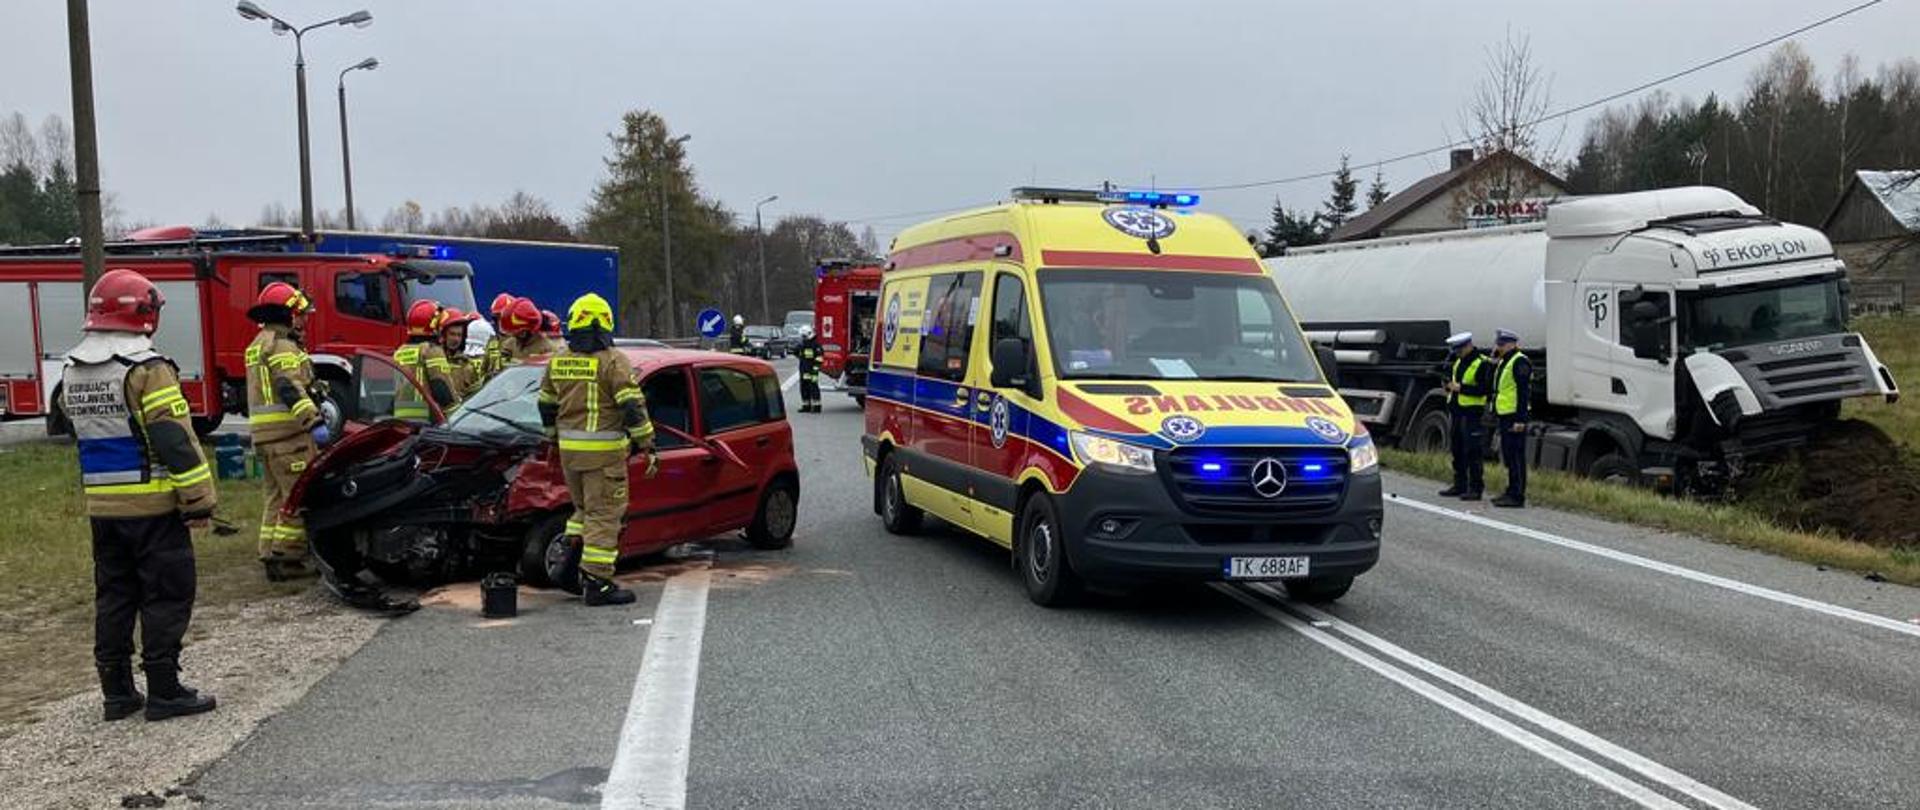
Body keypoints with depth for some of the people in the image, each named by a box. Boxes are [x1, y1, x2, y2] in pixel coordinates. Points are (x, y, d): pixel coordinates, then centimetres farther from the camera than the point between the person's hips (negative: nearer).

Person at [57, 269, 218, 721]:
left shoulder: (71, 372, 10)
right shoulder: (144, 369, -16)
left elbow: (74, 424, 19)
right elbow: (176, 440, -19)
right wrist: (199, 499, -15)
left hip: (101, 505, 8)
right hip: (152, 504, -8)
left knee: (113, 595, 14)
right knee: (166, 597, 0)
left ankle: (116, 692, 19)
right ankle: (164, 691, 2)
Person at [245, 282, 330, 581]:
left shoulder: (258, 344, 22)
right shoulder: (282, 345, -10)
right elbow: (290, 388, -23)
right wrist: (314, 421, -29)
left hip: (263, 434, 10)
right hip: (288, 432, -10)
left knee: (275, 495, 13)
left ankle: (272, 556, 15)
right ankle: (288, 558, -10)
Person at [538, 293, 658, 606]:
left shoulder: (558, 361, 9)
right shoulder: (612, 361, -10)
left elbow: (546, 405, 18)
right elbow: (632, 406, -15)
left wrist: (556, 437, 32)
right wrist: (648, 447, -12)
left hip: (569, 450, 6)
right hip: (603, 450, -6)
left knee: (584, 507, 23)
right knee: (603, 515, -1)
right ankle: (597, 583, -1)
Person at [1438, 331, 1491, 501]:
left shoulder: (1481, 364, -11)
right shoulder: (1458, 362, 15)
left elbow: (1482, 390, -17)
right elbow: (1451, 380, 27)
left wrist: (1461, 387, -19)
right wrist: (1449, 384, 5)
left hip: (1472, 412, -9)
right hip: (1457, 411, 9)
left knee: (1472, 452, -6)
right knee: (1457, 450, 13)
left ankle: (1475, 488, -2)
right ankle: (1460, 485, 22)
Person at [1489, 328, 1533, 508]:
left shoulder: (1519, 362, -13)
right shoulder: (1503, 362, 20)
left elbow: (1523, 392, -19)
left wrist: (1520, 419, -23)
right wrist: (1496, 416, 23)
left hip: (1514, 418, -10)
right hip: (1504, 416, 10)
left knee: (1516, 456, -8)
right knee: (1508, 456, 14)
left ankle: (1518, 496, -6)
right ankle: (1512, 492, 22)